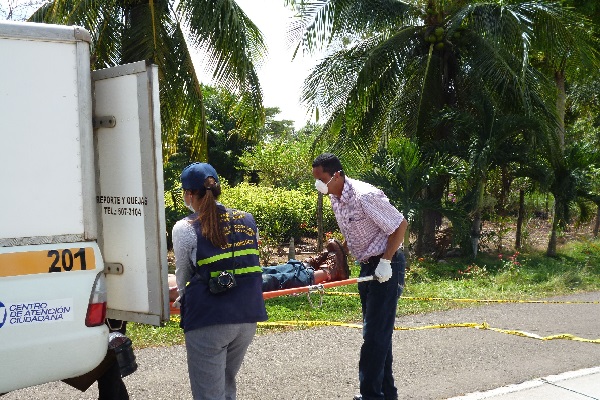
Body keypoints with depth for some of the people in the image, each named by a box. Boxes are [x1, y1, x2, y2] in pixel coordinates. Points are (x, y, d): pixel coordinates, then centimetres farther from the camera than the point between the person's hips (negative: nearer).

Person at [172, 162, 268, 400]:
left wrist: (182, 298, 27)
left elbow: (183, 276, 6)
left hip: (209, 321, -5)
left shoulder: (185, 229, -6)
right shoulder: (247, 220, 7)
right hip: (248, 317, 6)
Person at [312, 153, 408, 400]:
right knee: (377, 332, 14)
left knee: (375, 333, -7)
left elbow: (400, 225, -20)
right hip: (367, 267, 9)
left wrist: (385, 263, -21)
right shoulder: (335, 198, 5)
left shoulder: (365, 196, -23)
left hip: (386, 267, -9)